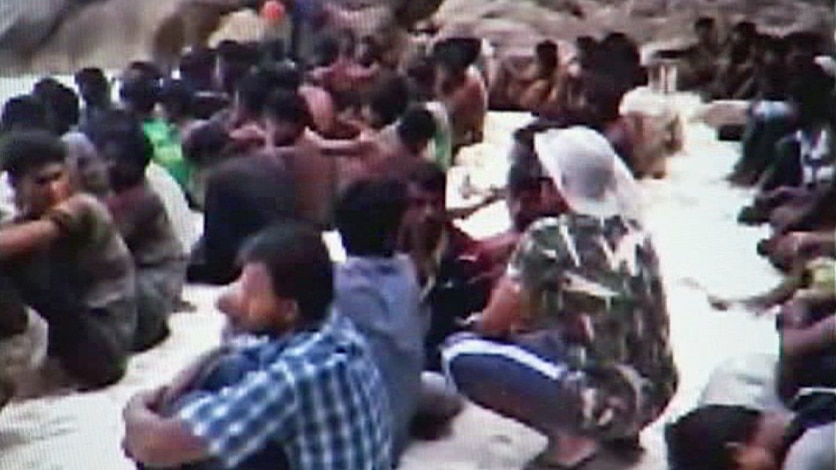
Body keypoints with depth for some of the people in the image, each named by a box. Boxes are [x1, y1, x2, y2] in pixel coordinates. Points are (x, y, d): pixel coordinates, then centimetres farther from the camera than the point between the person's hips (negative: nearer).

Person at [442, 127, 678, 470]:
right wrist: (527, 318, 23)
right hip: (654, 397, 8)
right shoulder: (634, 235, 6)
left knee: (459, 354, -5)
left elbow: (493, 324, -6)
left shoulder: (549, 238, -13)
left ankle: (571, 437, -4)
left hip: (604, 399, -7)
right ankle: (619, 434, 18)